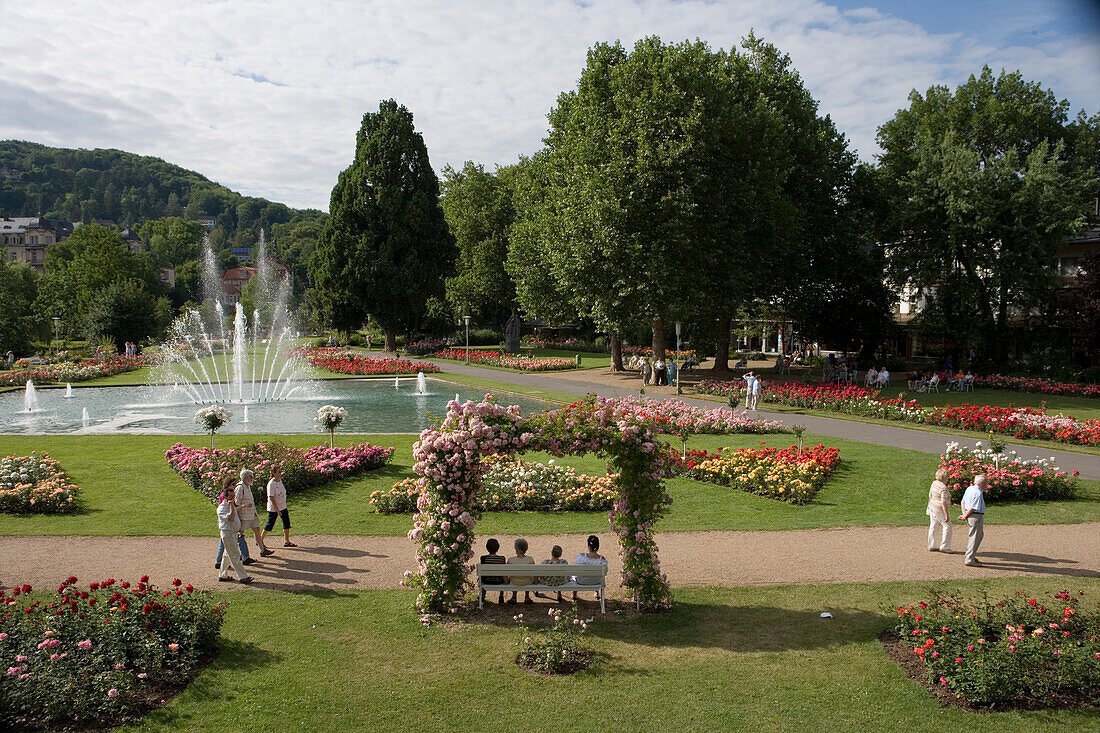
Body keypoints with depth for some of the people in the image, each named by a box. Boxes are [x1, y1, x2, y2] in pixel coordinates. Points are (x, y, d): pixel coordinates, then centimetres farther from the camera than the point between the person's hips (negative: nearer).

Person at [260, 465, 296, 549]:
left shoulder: (280, 480, 4)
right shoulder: (271, 484, -20)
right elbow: (271, 498, -21)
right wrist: (277, 510, -21)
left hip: (283, 507, 8)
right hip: (273, 508, -8)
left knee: (287, 523, 6)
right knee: (270, 524, 3)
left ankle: (287, 541, 13)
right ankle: (260, 540, 19)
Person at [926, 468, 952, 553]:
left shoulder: (934, 483, 3)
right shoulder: (944, 488, -22)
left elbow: (930, 496, 14)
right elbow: (943, 503, -24)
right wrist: (947, 515, -21)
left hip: (932, 507, 8)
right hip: (940, 510, -8)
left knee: (933, 527, 14)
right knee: (947, 526, 4)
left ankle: (931, 546, 20)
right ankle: (944, 547, 8)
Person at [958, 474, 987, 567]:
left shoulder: (969, 488, 9)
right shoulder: (978, 493, -21)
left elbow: (963, 502, 13)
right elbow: (972, 508, -21)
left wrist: (964, 513, 6)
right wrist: (965, 516, -10)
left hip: (969, 516, 10)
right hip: (976, 516, -10)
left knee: (980, 535, 23)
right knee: (975, 537, -2)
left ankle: (971, 556, 29)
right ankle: (969, 560, 3)